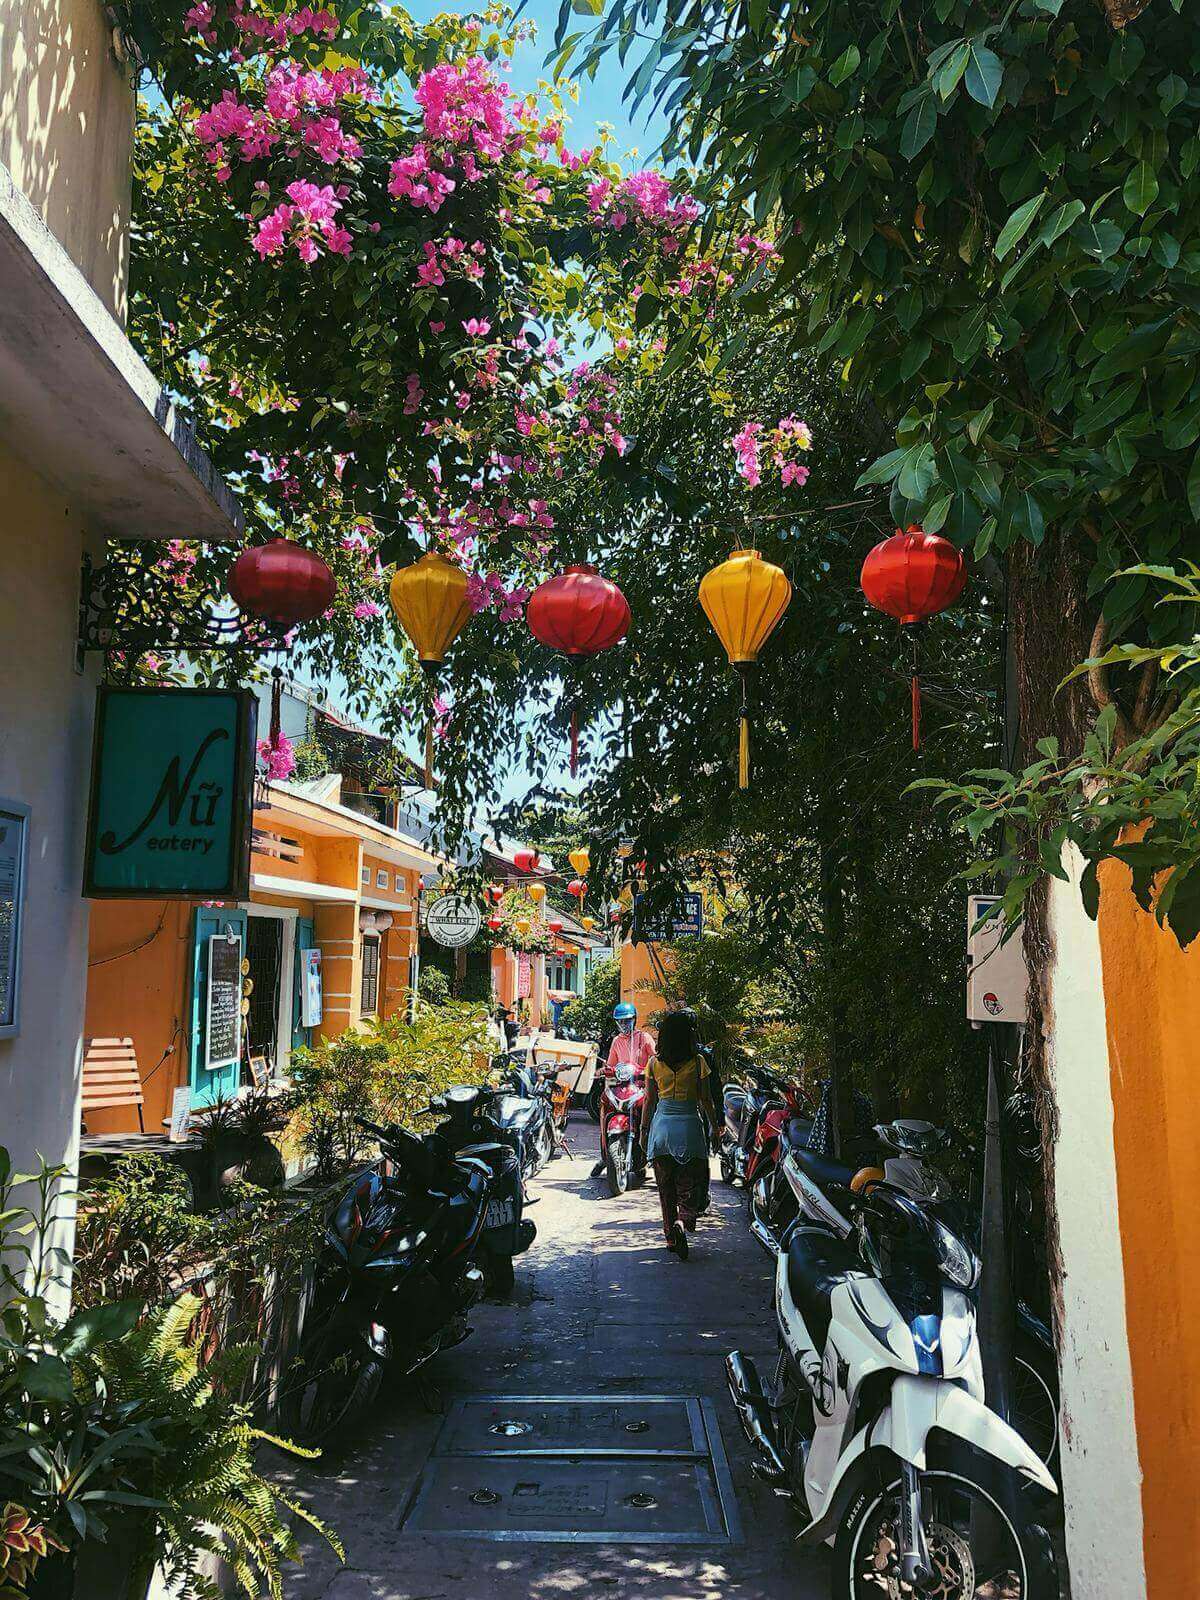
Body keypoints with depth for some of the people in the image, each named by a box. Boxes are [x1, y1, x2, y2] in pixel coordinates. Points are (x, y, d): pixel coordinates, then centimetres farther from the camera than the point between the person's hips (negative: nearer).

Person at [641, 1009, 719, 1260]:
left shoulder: (654, 1063, -1)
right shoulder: (698, 1062, -7)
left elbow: (649, 1101, 4)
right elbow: (706, 1101, -2)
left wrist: (644, 1131, 13)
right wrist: (714, 1127, 10)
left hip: (661, 1125, 2)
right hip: (689, 1125, -2)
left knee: (666, 1187, 14)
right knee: (690, 1185, 6)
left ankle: (671, 1237, 19)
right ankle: (682, 1223, -19)